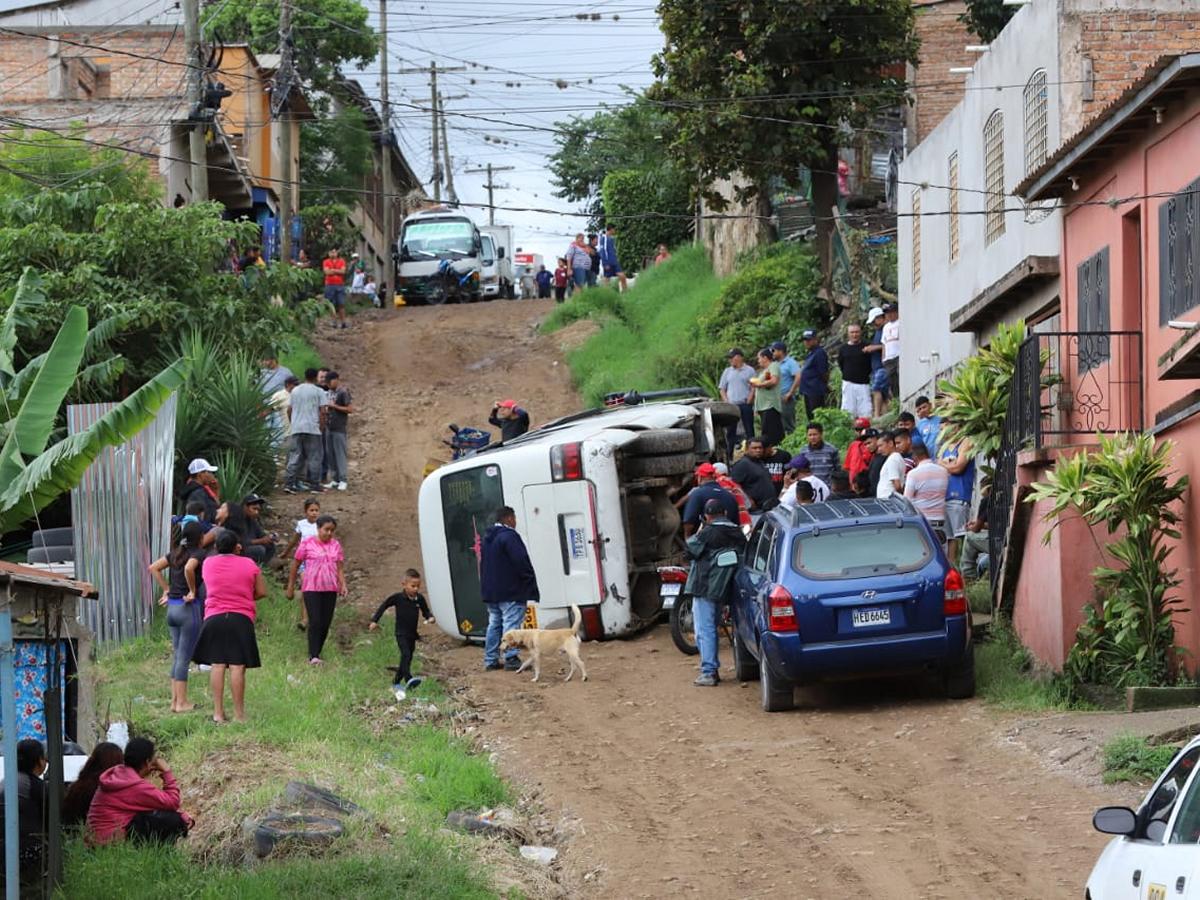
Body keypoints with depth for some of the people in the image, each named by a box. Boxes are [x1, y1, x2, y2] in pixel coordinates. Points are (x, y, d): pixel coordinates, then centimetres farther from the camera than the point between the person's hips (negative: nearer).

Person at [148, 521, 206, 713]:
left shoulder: (176, 552, 11)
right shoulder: (199, 553, -10)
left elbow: (153, 568, 11)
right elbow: (188, 569, -30)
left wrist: (166, 589, 11)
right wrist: (193, 591, -16)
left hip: (172, 607, 7)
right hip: (189, 608, -7)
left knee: (176, 656, 13)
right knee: (184, 657, -2)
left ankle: (175, 700, 15)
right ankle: (181, 702, 1)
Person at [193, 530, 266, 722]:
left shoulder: (208, 564, 5)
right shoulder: (249, 564, 1)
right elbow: (262, 592, 5)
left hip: (214, 618, 2)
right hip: (241, 619, -2)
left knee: (217, 665, 2)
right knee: (237, 667, -5)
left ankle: (218, 713, -1)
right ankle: (239, 714, -5)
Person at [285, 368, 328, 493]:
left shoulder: (295, 390, 11)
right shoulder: (319, 392, -3)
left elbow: (289, 410, 11)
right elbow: (322, 412, -8)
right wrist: (322, 426, 1)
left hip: (296, 428, 4)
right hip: (313, 429, -4)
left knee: (295, 456, 6)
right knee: (314, 457, 4)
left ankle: (289, 483, -2)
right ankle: (314, 484, 4)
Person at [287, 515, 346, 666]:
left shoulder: (335, 545, 9)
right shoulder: (307, 544, -2)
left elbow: (340, 568, 9)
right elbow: (295, 565, 5)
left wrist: (343, 585, -7)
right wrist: (290, 587, 6)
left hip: (330, 589, 4)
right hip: (312, 588, -4)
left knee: (326, 624, 4)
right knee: (315, 622, -13)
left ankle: (317, 653, 16)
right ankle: (313, 656, -15)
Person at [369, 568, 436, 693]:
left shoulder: (420, 599, 0)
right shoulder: (398, 598, -11)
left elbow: (425, 611, 13)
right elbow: (384, 606, 1)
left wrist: (430, 617, -10)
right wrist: (374, 621, 0)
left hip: (412, 634, 5)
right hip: (401, 634, -5)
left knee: (407, 658, 11)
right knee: (405, 654, -24)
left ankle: (396, 682, 26)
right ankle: (408, 679, -36)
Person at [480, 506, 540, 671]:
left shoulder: (488, 538, 15)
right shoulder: (509, 536, -15)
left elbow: (483, 564, 21)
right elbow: (522, 562, -19)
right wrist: (531, 583, -11)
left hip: (490, 590, 9)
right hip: (510, 591, -9)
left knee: (494, 624, 13)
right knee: (511, 624, -9)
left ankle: (491, 660, 13)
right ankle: (511, 659, -14)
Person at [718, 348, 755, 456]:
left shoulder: (749, 371, 3)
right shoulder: (727, 371, 13)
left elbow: (753, 388, 0)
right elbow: (722, 388, 14)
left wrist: (748, 402, -9)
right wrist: (726, 402, 0)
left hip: (745, 405, -3)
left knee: (749, 431, 0)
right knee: (730, 431, 4)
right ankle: (730, 455, 8)